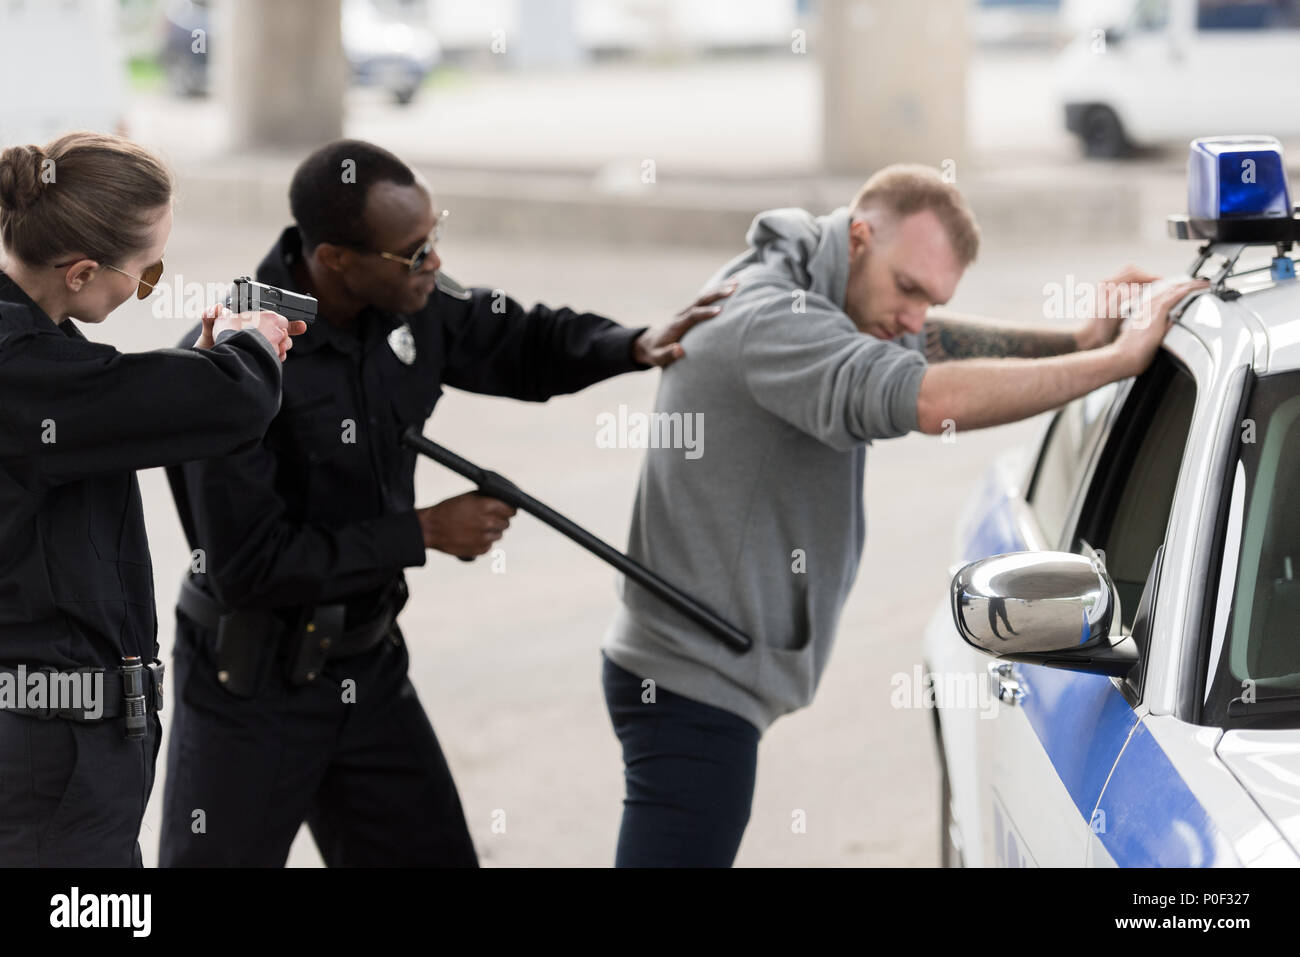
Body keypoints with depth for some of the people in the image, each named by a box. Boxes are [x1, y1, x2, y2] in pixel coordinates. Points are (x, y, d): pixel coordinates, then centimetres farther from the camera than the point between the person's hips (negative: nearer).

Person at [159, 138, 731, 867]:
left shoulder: (410, 302, -7)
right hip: (251, 690, -6)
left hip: (369, 670, 6)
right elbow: (249, 566, -25)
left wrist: (634, 346, -9)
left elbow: (519, 344, 11)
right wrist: (423, 532, -21)